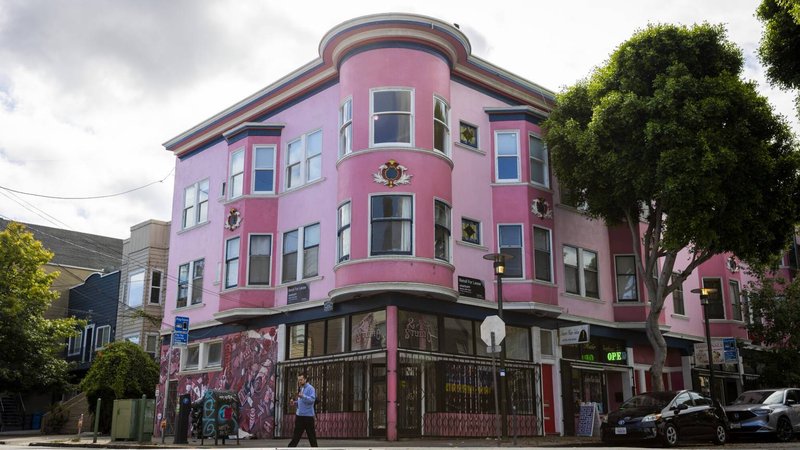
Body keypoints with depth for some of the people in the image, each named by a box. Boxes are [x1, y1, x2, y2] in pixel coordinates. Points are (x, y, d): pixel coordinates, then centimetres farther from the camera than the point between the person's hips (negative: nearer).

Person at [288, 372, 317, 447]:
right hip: (299, 415, 8)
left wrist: (303, 396, -37)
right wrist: (295, 402, 6)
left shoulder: (310, 388, -9)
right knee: (295, 436, 8)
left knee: (311, 435, 0)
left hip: (308, 415, -8)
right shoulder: (300, 389, 16)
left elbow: (312, 399, -24)